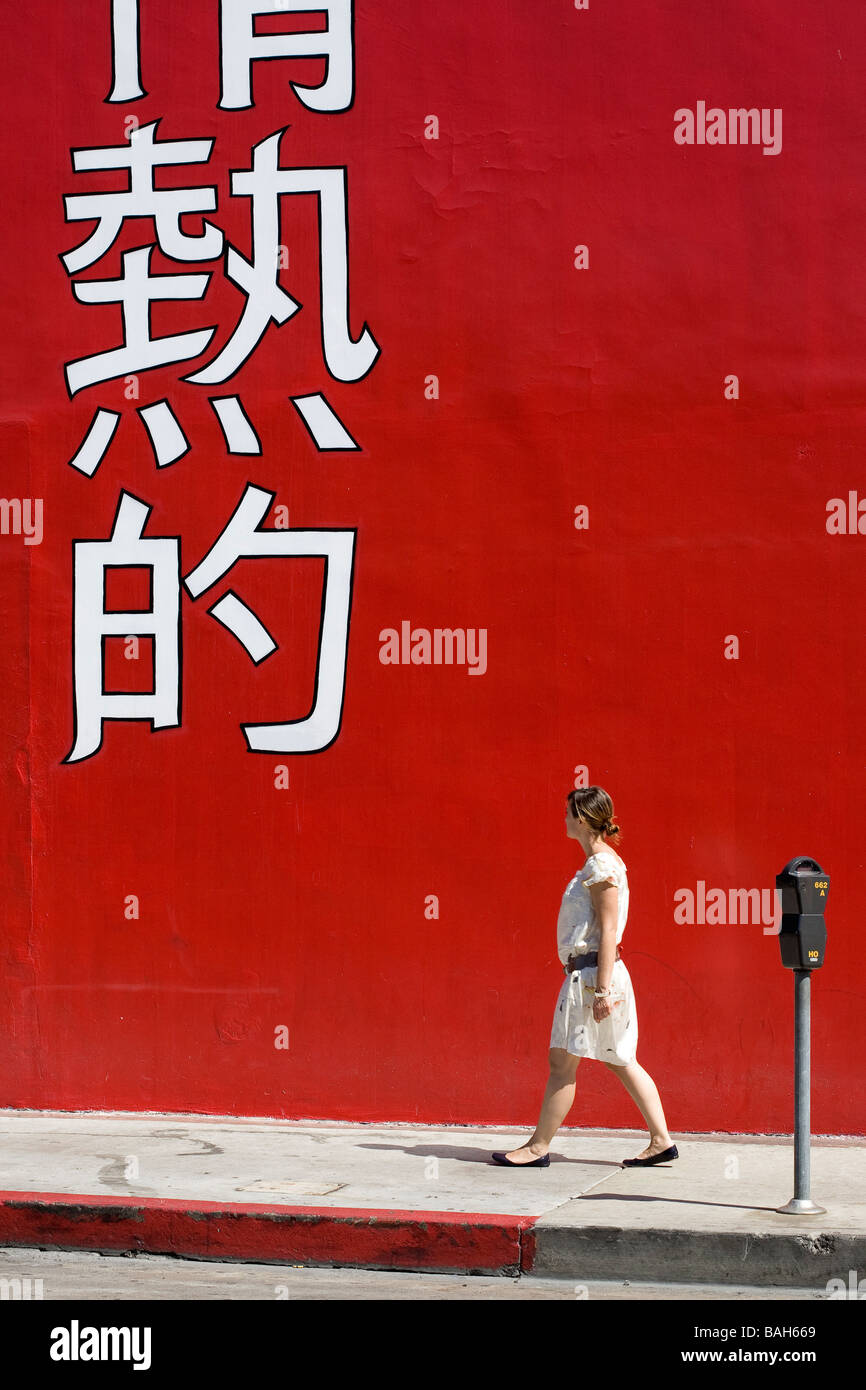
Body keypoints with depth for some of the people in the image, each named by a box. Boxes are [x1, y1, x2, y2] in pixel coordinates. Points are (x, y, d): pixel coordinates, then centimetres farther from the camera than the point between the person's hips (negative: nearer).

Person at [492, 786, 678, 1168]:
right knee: (620, 1061, 11)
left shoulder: (601, 865, -14)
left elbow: (608, 930, -19)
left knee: (562, 1060, -3)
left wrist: (602, 989, -21)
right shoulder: (600, 862, 16)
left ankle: (538, 1147, 3)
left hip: (591, 972, -10)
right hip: (586, 972, 10)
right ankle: (661, 1141, 11)